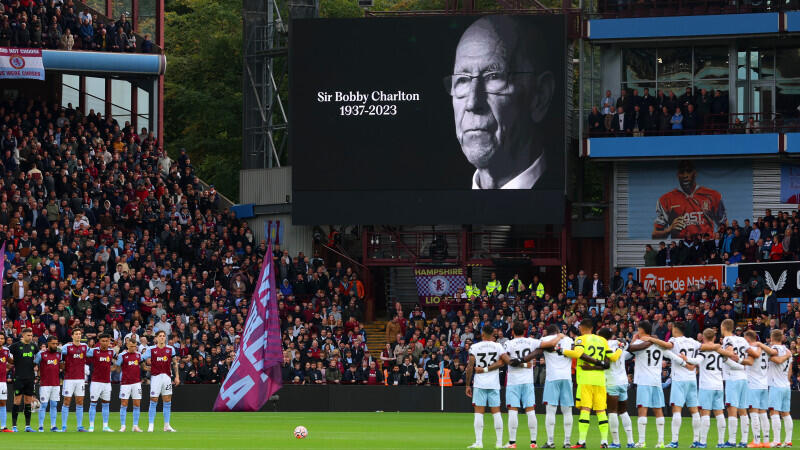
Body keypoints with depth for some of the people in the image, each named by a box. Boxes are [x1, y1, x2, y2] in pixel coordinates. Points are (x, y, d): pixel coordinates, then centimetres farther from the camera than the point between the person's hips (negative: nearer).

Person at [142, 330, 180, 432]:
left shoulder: (170, 349, 8)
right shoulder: (151, 349, 1)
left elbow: (174, 363, 12)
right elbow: (146, 362, 7)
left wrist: (176, 376, 8)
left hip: (167, 377, 3)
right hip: (155, 377, -3)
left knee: (167, 402, 4)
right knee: (153, 401, -4)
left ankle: (167, 425, 10)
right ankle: (150, 425, 0)